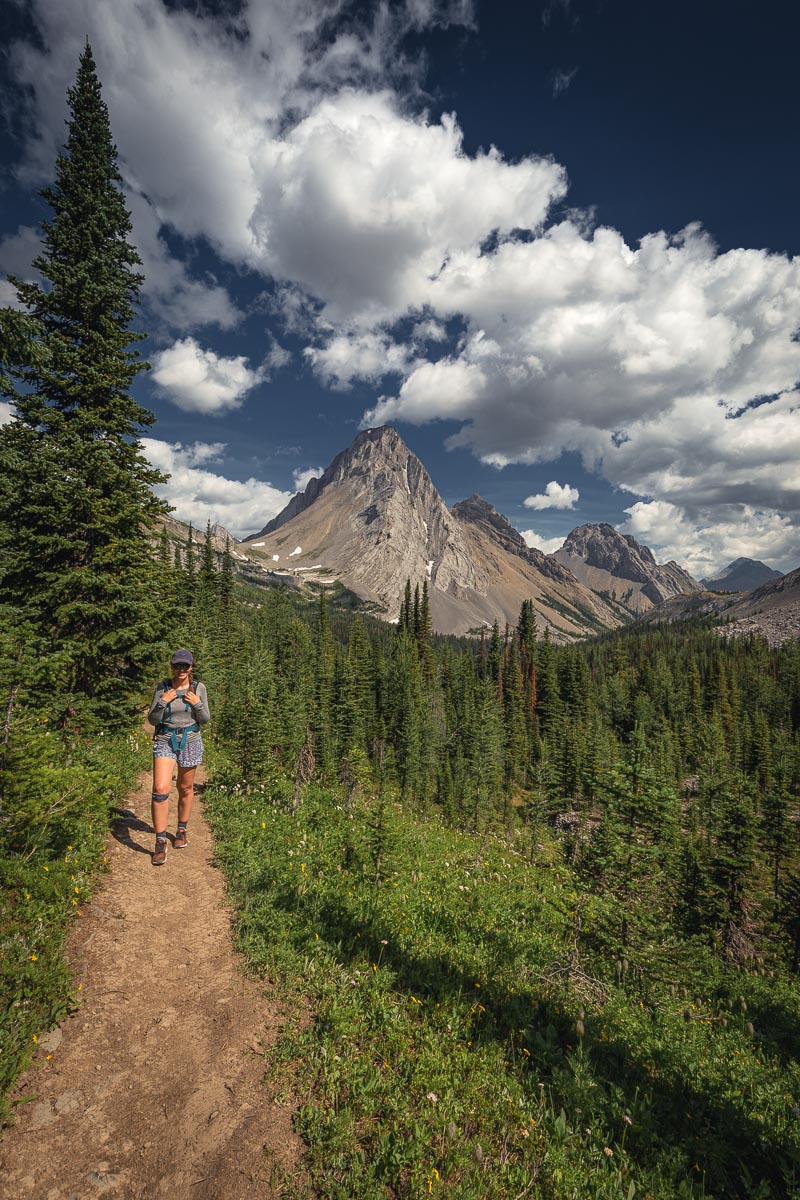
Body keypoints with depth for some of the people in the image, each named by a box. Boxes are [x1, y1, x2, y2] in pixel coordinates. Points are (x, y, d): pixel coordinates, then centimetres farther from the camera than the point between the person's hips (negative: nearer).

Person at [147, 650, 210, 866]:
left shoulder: (198, 688, -3)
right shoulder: (162, 688, -5)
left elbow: (204, 720, 2)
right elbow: (152, 720, -2)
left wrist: (198, 704, -17)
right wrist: (163, 702, -19)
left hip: (190, 741, 1)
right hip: (164, 741, -1)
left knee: (185, 788, 13)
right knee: (160, 789, -13)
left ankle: (182, 830, 34)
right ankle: (160, 842, -2)